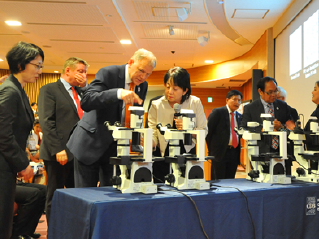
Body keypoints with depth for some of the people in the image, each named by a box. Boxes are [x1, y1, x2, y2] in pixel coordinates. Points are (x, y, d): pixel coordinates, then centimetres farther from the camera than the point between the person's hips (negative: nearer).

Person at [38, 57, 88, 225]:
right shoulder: (49, 90, -2)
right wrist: (58, 150, -18)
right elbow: (46, 122, -11)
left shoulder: (80, 91, 18)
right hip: (60, 154, -6)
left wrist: (85, 86, 2)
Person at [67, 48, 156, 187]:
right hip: (91, 142, -5)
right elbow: (85, 102, -27)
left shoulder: (143, 85, 5)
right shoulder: (108, 73, -14)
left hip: (117, 145, 5)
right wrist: (118, 93, -40)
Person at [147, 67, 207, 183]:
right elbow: (153, 133, -7)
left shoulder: (195, 103, -1)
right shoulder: (156, 105, -2)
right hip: (163, 158, 0)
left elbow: (204, 132, -2)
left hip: (188, 155, 0)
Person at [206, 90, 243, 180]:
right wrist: (211, 150, -3)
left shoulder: (239, 116, 14)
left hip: (234, 153, 6)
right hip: (220, 152, -5)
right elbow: (208, 131, -4)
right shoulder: (217, 112, -3)